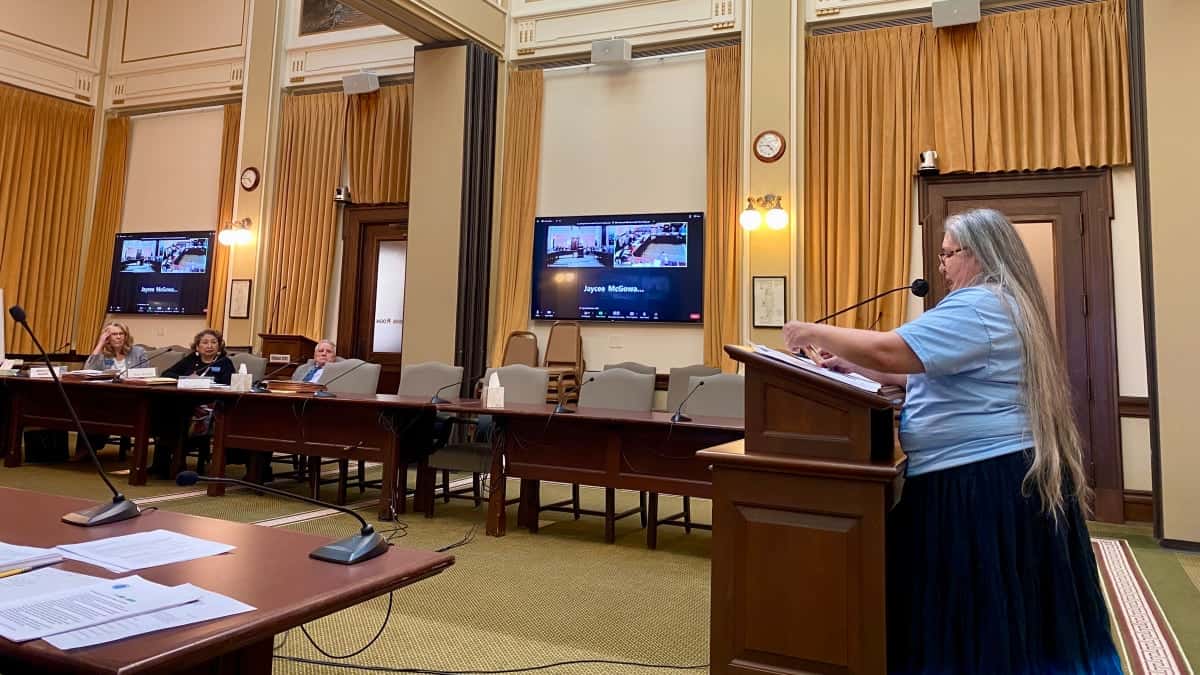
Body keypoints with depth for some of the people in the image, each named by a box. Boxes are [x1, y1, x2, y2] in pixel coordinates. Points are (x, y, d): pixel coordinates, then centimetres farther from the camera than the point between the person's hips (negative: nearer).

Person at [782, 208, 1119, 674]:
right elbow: (929, 370, 19)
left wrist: (815, 334, -12)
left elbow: (890, 352, -25)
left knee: (980, 625, 0)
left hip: (981, 482, -11)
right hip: (1011, 477, 11)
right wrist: (852, 367, 11)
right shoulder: (1003, 302, 18)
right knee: (1017, 618, 18)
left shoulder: (978, 307, -16)